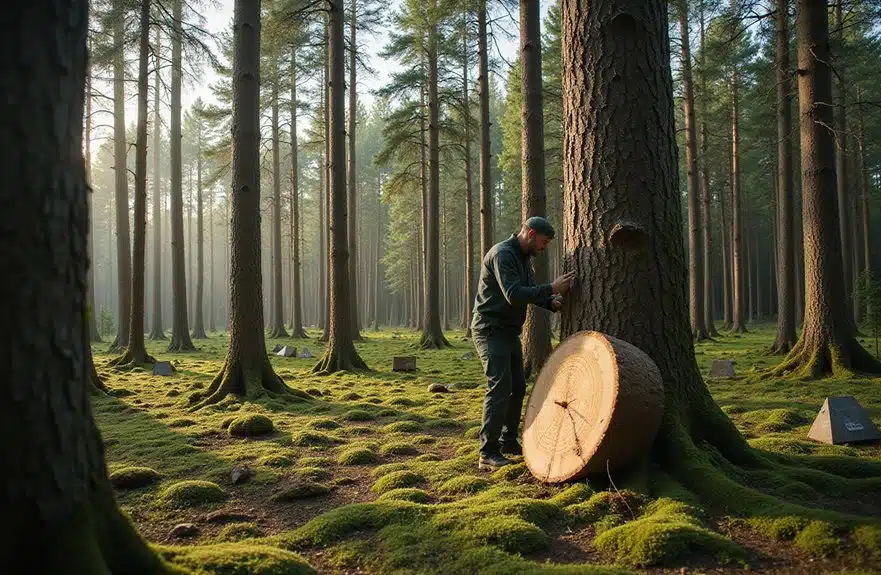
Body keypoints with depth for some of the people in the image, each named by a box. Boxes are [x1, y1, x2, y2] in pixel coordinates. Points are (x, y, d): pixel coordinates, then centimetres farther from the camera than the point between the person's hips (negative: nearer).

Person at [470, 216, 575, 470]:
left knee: (517, 388, 12)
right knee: (499, 388, -15)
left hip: (510, 332, 10)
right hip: (491, 331, -10)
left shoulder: (524, 257, 14)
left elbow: (529, 291, 16)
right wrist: (551, 288, -26)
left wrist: (551, 302, -4)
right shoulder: (502, 254, -18)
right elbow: (513, 295, -27)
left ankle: (509, 441, 24)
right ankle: (488, 453, -12)